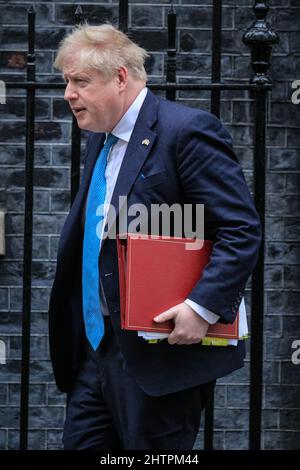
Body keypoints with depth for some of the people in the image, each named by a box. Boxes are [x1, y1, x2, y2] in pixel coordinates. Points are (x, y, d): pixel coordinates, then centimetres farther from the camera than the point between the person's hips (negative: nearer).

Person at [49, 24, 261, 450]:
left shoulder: (187, 130, -14)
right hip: (96, 349, 9)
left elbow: (242, 230, -18)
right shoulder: (101, 139, 15)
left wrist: (203, 307, -26)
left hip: (160, 351, -9)